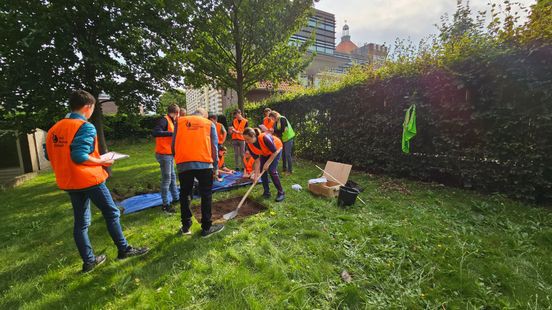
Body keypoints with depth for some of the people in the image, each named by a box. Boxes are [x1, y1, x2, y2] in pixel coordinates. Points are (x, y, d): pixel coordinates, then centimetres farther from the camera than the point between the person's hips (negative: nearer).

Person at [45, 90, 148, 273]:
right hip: (89, 179, -7)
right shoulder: (85, 127, -16)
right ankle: (124, 250, 16)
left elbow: (49, 155, 13)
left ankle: (89, 261, 21)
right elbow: (79, 156, -24)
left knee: (81, 221, 13)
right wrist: (102, 162, -11)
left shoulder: (55, 128, 9)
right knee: (112, 213, 6)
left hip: (68, 182, 8)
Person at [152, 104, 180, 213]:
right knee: (166, 179, -3)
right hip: (164, 154, -9)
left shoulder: (170, 121, 12)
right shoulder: (164, 120, -14)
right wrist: (172, 133, -29)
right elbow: (155, 132, -29)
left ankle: (176, 198, 34)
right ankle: (165, 204, 6)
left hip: (169, 154, 9)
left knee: (172, 176, 19)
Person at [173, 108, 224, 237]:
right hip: (204, 164, -2)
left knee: (184, 195, 16)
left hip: (183, 164, 2)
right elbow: (214, 147, 6)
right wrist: (215, 166, 10)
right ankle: (206, 228, 14)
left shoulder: (179, 122, 15)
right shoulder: (209, 124, 11)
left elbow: (174, 144, 13)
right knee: (206, 195, 9)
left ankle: (186, 227, 25)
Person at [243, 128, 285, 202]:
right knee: (262, 170, -4)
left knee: (272, 170, -15)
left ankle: (281, 193, -4)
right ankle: (266, 192, 11)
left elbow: (275, 152, -28)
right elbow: (257, 161, -15)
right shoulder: (250, 145, -22)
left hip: (276, 149, -5)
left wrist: (267, 163, -24)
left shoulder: (264, 138, -40)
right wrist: (256, 174, -19)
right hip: (264, 153, 6)